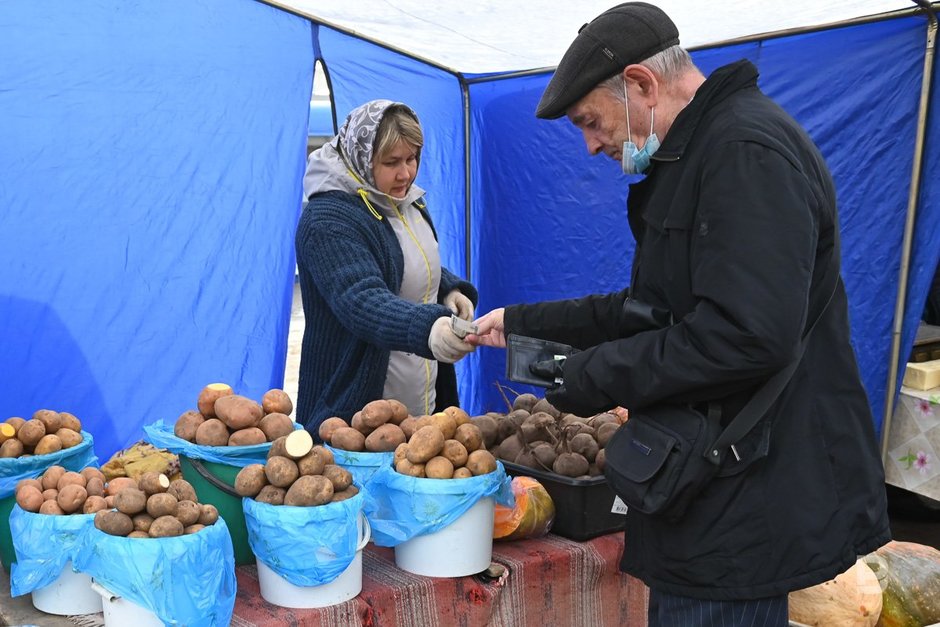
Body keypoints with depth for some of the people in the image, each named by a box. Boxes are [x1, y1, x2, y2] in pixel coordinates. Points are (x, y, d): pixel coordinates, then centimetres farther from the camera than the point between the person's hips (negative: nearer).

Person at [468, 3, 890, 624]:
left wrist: (597, 377, -18)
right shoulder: (693, 157, 16)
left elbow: (749, 335, -29)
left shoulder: (748, 151, -18)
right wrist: (523, 324, 16)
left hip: (749, 498, -10)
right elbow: (653, 312, 20)